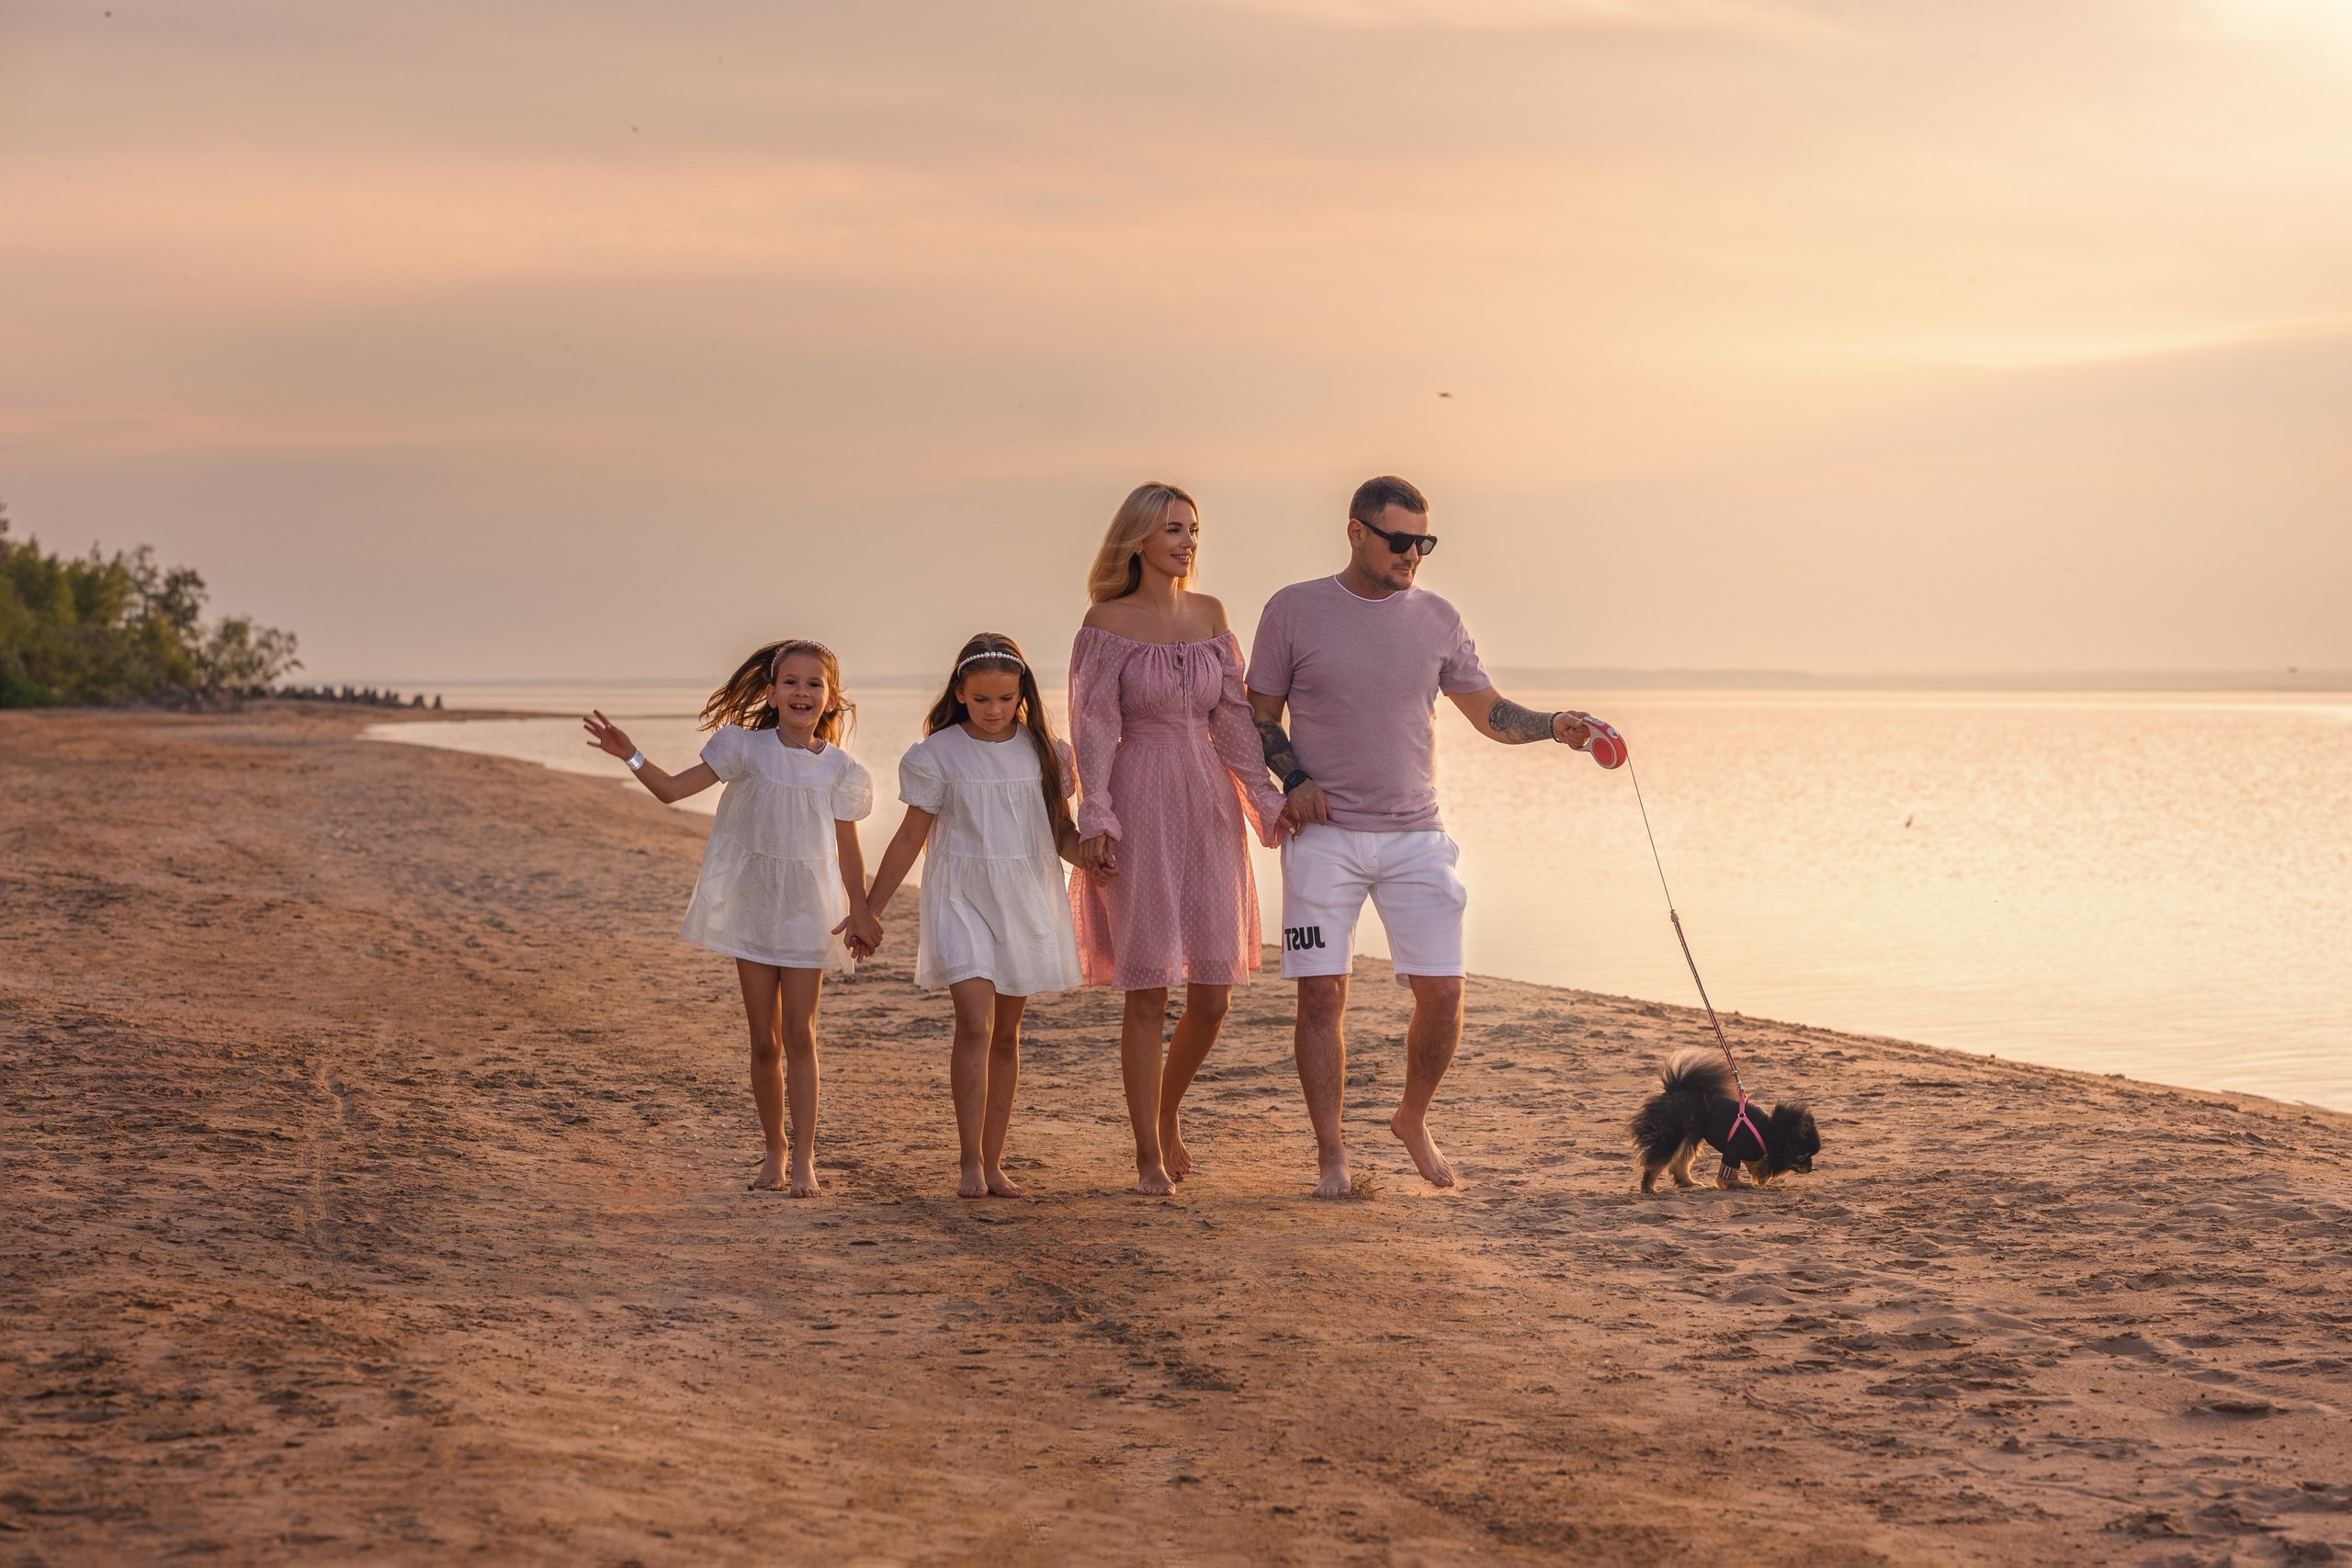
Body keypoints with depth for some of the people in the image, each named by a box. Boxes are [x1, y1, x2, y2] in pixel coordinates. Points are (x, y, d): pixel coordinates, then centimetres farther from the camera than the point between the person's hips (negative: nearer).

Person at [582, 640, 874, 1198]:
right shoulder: (747, 749, -2)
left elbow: (847, 849, 3)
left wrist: (860, 912, -3)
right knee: (764, 1042, 6)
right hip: (752, 907, 1)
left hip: (809, 912, -1)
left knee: (800, 1036, -5)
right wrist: (631, 757, -19)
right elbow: (672, 788, -4)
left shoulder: (838, 768, 0)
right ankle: (774, 1153, 18)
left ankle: (804, 1159, -2)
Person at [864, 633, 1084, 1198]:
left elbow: (1062, 831, 11)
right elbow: (911, 838, 3)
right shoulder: (939, 755, -3)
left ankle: (993, 1163, 14)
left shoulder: (1042, 751, 5)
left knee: (1006, 1033, 8)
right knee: (975, 1024, -17)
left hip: (1026, 902, 3)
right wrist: (869, 909, 4)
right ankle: (971, 1163, -15)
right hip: (961, 899, -3)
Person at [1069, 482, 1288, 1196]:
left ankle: (1168, 1113, 29)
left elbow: (1232, 719, 10)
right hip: (1138, 811, -4)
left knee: (1214, 991, 3)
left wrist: (1268, 801, 3)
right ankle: (1149, 1156, 6)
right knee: (1147, 990, -3)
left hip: (1209, 810, 4)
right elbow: (1094, 729, -7)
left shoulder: (1211, 615, 9)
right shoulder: (1106, 623, -4)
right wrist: (1094, 823, -15)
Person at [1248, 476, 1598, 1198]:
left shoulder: (1436, 618, 7)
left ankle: (1413, 1120, 22)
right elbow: (1260, 715, 7)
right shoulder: (1293, 610, 0)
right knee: (1321, 993, -5)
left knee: (1442, 990, -3)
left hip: (1415, 837, 2)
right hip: (1325, 836, -2)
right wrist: (1294, 779, -9)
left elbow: (1490, 712, 10)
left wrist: (1552, 725, -9)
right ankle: (1330, 1155, 6)